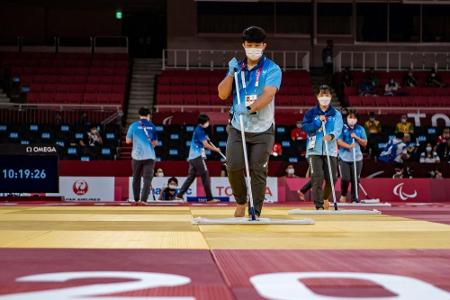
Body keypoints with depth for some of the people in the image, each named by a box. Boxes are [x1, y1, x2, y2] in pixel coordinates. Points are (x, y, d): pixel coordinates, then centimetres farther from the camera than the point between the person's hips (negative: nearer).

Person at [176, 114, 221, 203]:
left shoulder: (197, 130, 17)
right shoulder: (200, 130, -11)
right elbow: (206, 145, -11)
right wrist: (215, 149, 2)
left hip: (192, 157, 9)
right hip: (198, 156, -9)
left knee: (191, 176, 9)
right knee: (205, 176, -6)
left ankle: (179, 195, 5)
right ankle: (209, 198, -7)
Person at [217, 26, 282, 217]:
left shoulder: (272, 69, -4)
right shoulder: (237, 68, 10)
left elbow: (268, 95, -20)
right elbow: (222, 94, 3)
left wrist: (250, 108, -37)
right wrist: (231, 73, -12)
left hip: (263, 131, -3)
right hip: (238, 128, 3)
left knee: (258, 171, -3)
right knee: (234, 167, -8)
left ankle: (255, 212, 7)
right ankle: (241, 201, 18)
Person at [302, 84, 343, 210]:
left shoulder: (336, 114, 9)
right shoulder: (311, 113, 8)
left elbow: (338, 130, -6)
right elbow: (305, 127, -4)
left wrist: (331, 136, -27)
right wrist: (318, 121, -14)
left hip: (330, 150, 2)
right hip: (314, 150, -2)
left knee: (332, 178, 3)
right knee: (317, 177, -14)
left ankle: (325, 198, 31)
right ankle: (319, 205, -13)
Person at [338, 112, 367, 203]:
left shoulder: (360, 129, 9)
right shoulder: (343, 128, 2)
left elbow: (365, 143, 9)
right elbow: (339, 141, -5)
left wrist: (356, 137, -8)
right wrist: (349, 146, -21)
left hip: (357, 158, 2)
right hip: (344, 157, -2)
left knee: (355, 179, -3)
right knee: (345, 178, -10)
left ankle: (354, 198, 6)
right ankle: (343, 195, 15)